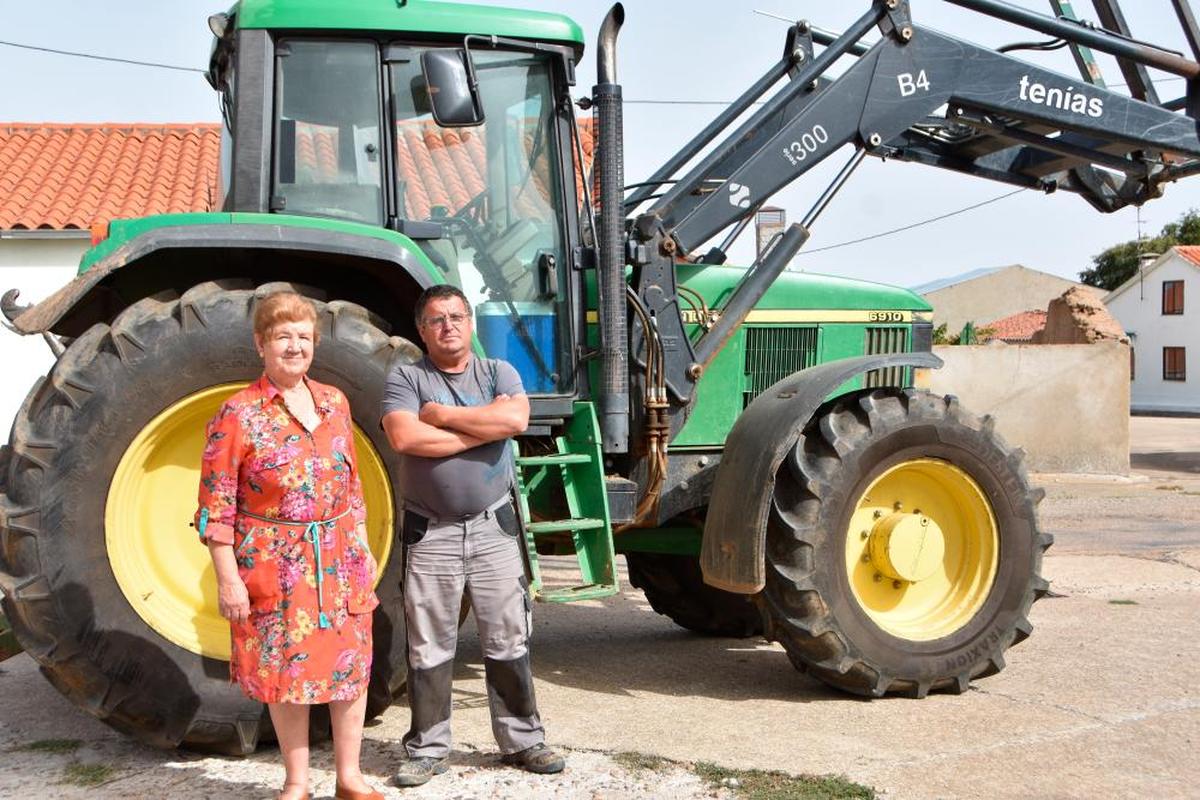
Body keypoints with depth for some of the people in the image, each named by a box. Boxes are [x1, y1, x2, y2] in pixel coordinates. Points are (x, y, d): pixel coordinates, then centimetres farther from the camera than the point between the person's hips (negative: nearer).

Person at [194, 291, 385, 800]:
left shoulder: (334, 402, 7)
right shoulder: (239, 413, -8)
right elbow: (216, 505, -9)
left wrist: (362, 547, 13)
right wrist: (227, 577, -12)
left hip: (340, 558, 4)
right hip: (273, 563, -4)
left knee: (351, 664, 8)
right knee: (286, 669, 6)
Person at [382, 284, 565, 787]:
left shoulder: (498, 372, 6)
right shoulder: (405, 379, -1)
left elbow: (516, 418, -15)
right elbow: (405, 437, -20)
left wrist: (442, 414, -13)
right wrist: (484, 427, -14)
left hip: (493, 526, 2)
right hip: (430, 533, -2)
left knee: (508, 640, 9)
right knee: (429, 648, 6)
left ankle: (522, 740, 21)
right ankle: (427, 749, 18)